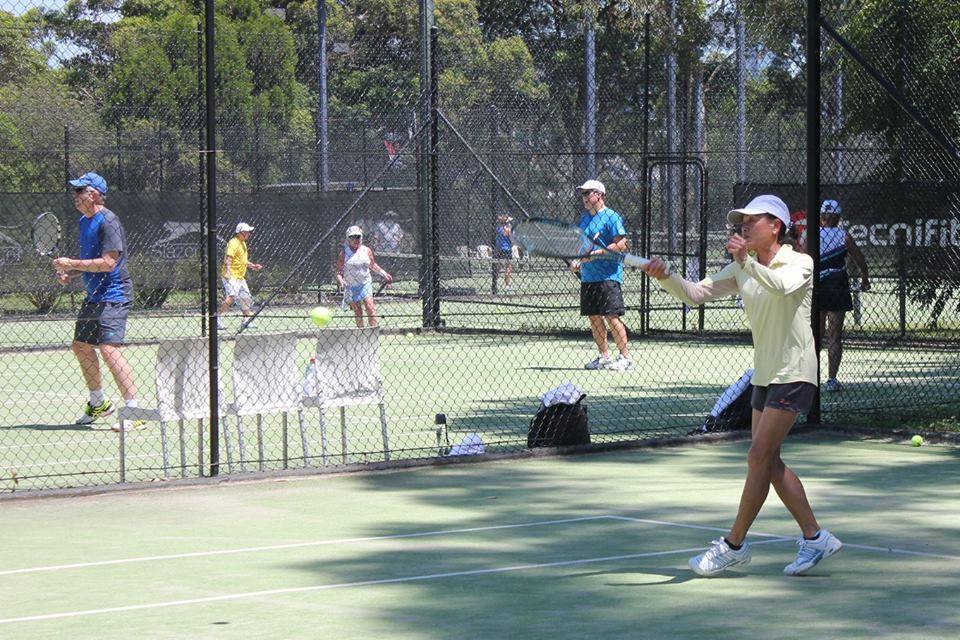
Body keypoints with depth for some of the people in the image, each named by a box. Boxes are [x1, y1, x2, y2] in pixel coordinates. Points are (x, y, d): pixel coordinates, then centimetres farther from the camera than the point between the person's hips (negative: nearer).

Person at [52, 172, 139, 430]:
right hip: (94, 296, 10)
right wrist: (70, 272, 7)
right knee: (81, 346, 16)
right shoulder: (84, 221, 14)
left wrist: (71, 263, -20)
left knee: (109, 348, -19)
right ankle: (98, 403, 32)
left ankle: (134, 410, -18)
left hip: (114, 295, -10)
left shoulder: (108, 221, -16)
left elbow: (108, 262, -23)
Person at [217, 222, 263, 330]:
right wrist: (228, 272, -33)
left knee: (246, 299, 12)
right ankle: (217, 316, -17)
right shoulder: (233, 243, -11)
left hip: (240, 277, 10)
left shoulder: (243, 243, 20)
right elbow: (228, 258, -22)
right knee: (230, 298, -23)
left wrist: (252, 265, 23)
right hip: (231, 277, -10)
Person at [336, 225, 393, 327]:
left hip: (365, 284, 1)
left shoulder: (367, 250, 5)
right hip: (350, 286, -1)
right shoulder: (344, 253, -2)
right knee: (357, 311, 0)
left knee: (370, 307, -14)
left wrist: (384, 274, 14)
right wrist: (340, 281, -19)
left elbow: (372, 265, 20)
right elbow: (339, 271, -1)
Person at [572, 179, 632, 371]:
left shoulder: (611, 217, -7)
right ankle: (604, 357, 16)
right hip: (588, 276, 8)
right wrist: (576, 261, 6)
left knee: (612, 317, -11)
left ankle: (625, 357, -7)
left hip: (608, 276, -8)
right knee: (594, 318, 8)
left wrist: (595, 253, -19)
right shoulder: (584, 219, 17)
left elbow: (621, 245, -14)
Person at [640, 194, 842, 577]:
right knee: (769, 463, 8)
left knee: (759, 458, -8)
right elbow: (697, 294, 1)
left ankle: (733, 545, -1)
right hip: (765, 374, 8)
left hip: (793, 375, -8)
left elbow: (783, 286, -32)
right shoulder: (741, 270, 10)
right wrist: (666, 277, -16)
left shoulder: (799, 264, -8)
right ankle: (814, 538, 17)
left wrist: (747, 261, -42)